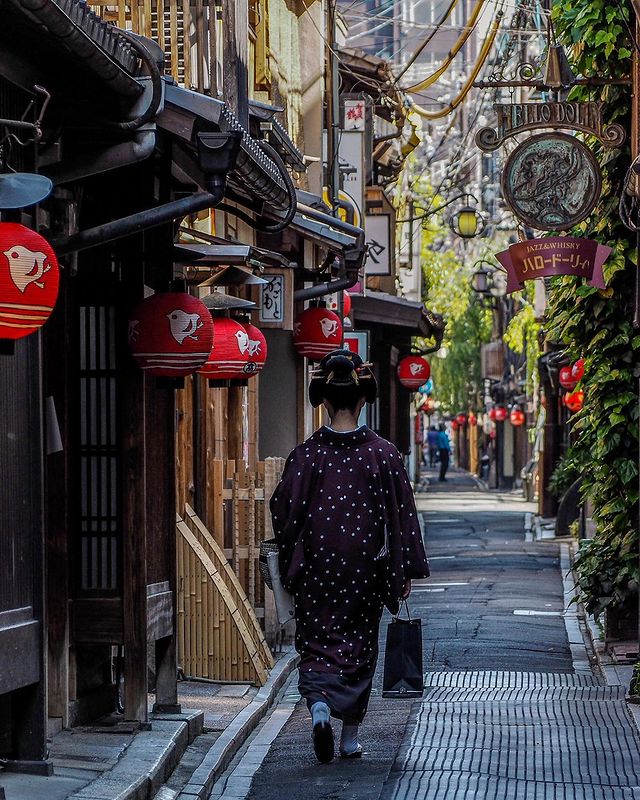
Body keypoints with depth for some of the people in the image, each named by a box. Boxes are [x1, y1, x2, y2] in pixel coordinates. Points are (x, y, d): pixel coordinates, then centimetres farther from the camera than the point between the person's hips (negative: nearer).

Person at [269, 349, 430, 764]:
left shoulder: (306, 454, -7)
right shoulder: (383, 454, -6)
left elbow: (284, 512, -4)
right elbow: (402, 513, -3)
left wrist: (290, 566, 9)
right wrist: (406, 571, 4)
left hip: (317, 567, -1)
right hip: (365, 567, 1)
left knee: (317, 640, 7)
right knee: (359, 644, 12)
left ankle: (319, 703, -22)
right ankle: (351, 737, 16)